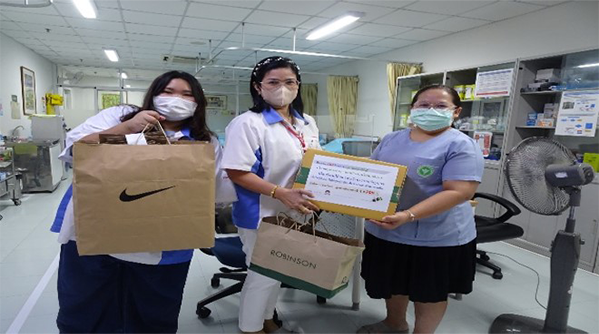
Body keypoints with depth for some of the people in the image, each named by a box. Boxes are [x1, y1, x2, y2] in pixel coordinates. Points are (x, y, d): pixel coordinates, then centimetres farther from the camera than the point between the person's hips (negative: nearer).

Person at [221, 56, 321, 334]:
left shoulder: (308, 124, 7)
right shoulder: (247, 123, -16)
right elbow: (237, 173, -21)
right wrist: (281, 193, -29)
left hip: (295, 213, 7)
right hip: (262, 214, -7)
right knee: (262, 274, 8)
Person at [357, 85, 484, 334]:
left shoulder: (461, 146, -14)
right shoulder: (391, 139, 5)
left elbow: (459, 192, -23)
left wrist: (408, 216, -33)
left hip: (436, 237, -5)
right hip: (385, 230, 6)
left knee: (429, 291, 15)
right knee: (393, 282, 23)